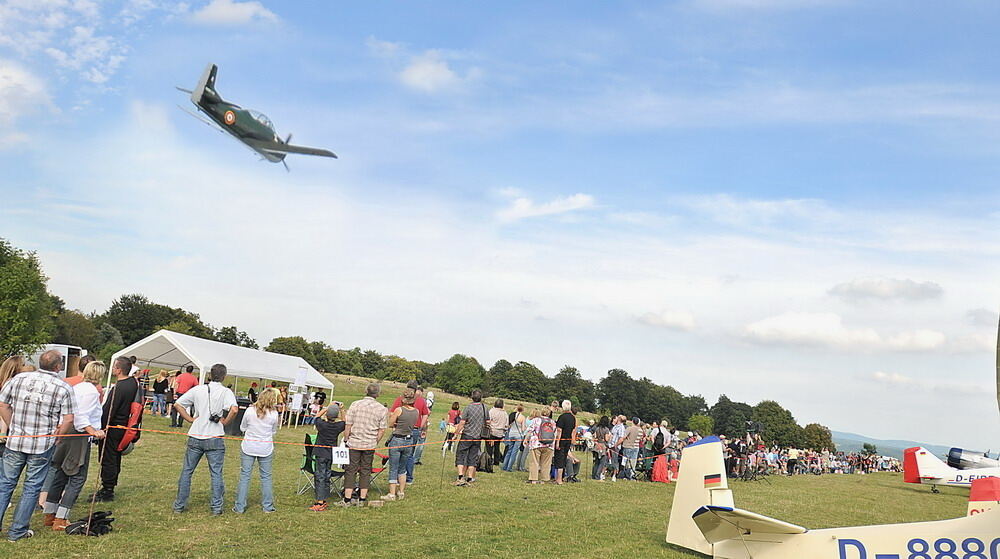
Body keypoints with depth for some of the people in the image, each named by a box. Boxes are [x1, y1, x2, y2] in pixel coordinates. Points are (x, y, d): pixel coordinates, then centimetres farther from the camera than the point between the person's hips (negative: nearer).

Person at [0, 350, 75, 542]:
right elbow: (68, 420, -11)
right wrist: (55, 437, 5)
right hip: (42, 446, -3)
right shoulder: (64, 388, -9)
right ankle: (17, 531, 14)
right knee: (31, 488, 8)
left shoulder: (18, 379, 1)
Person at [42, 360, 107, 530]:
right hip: (80, 437, -9)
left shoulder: (75, 388, 13)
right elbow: (80, 418, -21)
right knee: (77, 478, -1)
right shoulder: (92, 391, -13)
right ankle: (60, 520, 0)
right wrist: (94, 432, -30)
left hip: (65, 434, 9)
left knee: (59, 474, 16)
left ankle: (49, 515, 26)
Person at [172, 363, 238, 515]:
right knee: (216, 473, 6)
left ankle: (179, 504, 21)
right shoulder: (226, 392, -7)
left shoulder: (198, 389, 3)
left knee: (187, 471, 14)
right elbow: (234, 410, -23)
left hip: (195, 437, 3)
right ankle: (216, 507, 9)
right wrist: (224, 422, -7)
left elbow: (177, 404, 4)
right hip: (215, 438, -3)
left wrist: (190, 419, 6)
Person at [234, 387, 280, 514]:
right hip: (266, 449, 0)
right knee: (266, 477, 11)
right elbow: (274, 431, 5)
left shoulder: (249, 411, -7)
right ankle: (267, 506, 17)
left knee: (244, 476, 7)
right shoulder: (274, 414, -9)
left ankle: (239, 507, 9)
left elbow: (242, 428, 5)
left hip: (248, 447, 0)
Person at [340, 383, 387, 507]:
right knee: (366, 471, 11)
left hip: (354, 442, -1)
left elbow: (348, 426, -4)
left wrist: (346, 440, 7)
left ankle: (347, 500, 5)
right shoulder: (382, 409, -3)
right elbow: (381, 430, 0)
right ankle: (362, 500, 15)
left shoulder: (355, 405, -6)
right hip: (370, 445, 1)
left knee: (350, 470, 5)